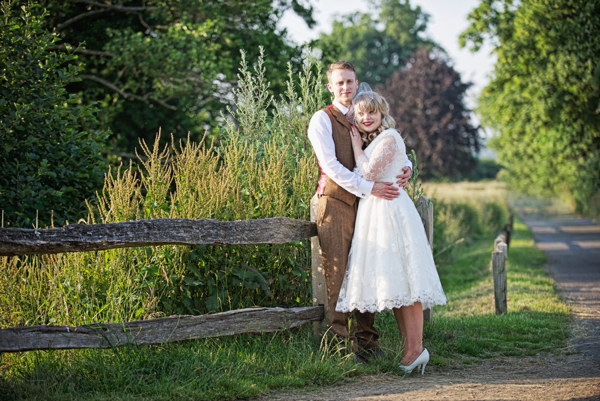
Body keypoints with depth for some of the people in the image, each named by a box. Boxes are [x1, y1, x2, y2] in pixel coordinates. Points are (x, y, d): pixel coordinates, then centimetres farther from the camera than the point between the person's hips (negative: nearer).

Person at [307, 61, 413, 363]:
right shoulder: (322, 120, -1)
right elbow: (331, 166, -11)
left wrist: (407, 167, -3)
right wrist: (369, 188, -18)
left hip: (364, 203, 5)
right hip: (335, 203, -5)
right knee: (337, 274, -7)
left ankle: (366, 342, 11)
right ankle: (339, 341, -3)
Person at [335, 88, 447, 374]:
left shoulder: (389, 138, -8)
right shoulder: (371, 141, 20)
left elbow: (369, 173, -15)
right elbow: (363, 176, 16)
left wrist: (357, 144, -4)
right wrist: (358, 143, 13)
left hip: (390, 209, -10)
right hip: (374, 212, 10)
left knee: (400, 280, -11)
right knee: (393, 283, 7)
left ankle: (415, 348, -12)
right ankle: (410, 349, 8)